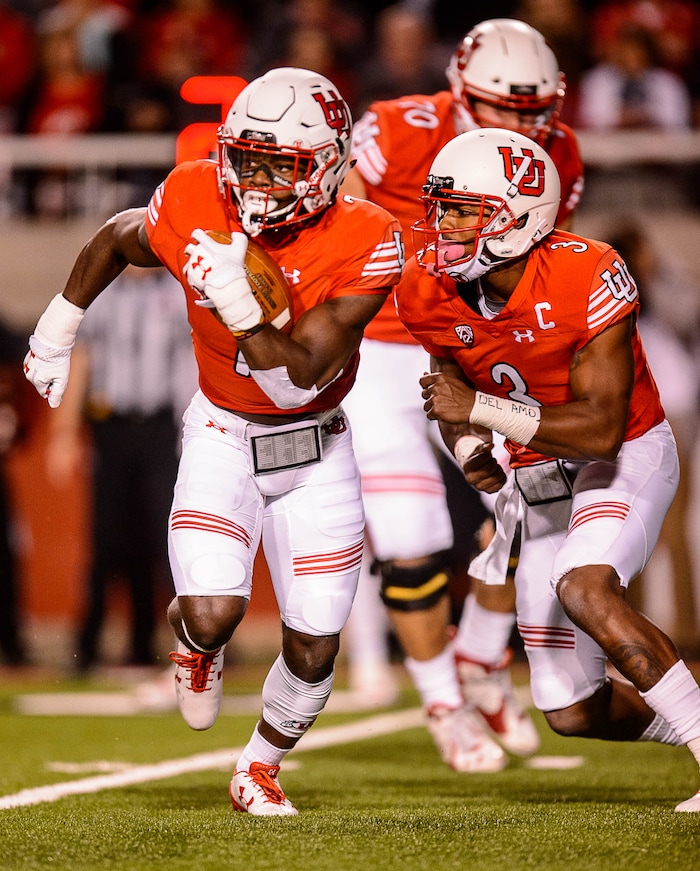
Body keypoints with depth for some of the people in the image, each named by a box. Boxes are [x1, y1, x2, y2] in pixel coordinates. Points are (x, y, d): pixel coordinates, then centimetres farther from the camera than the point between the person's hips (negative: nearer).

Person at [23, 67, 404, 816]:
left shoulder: (363, 247, -24)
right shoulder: (194, 206, -19)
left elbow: (297, 380, -27)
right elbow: (117, 238, 6)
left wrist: (238, 303, -40)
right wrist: (57, 327, 15)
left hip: (315, 449, 0)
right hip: (222, 436, 0)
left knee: (313, 650, 2)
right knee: (212, 613, -22)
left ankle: (260, 768, 32)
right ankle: (195, 641, 18)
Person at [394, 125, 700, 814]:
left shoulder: (589, 278, -27)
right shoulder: (430, 292, -11)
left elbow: (602, 428, -29)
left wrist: (481, 409, -33)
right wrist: (471, 452, -15)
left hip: (626, 456, -5)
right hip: (539, 475, 6)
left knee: (584, 590, -35)